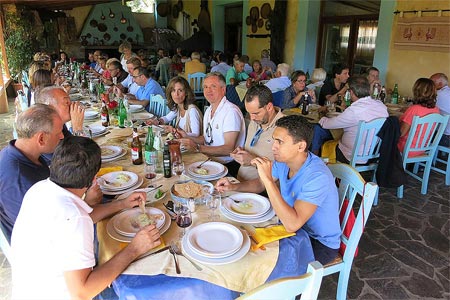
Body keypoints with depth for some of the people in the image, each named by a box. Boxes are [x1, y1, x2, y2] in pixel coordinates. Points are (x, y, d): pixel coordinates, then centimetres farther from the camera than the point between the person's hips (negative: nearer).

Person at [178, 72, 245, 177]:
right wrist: (188, 138, 3)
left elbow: (229, 149, -21)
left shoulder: (231, 111, -16)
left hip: (228, 165, -8)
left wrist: (198, 148, -24)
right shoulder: (209, 111, 14)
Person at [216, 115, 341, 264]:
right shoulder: (283, 161, -9)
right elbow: (260, 184, 9)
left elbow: (292, 224, -40)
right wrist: (233, 187, -10)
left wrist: (268, 179, -40)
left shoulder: (317, 176, -33)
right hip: (294, 225, 7)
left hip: (321, 243, -7)